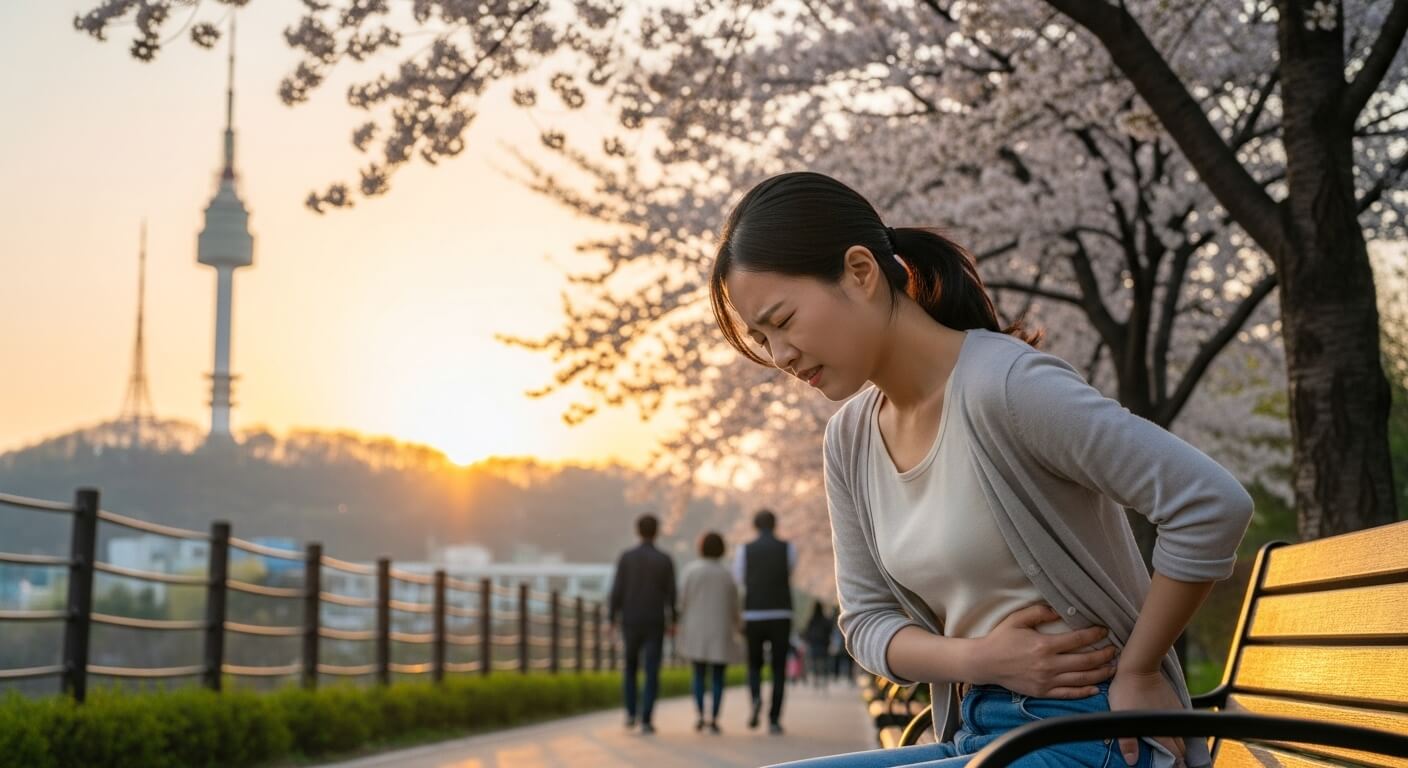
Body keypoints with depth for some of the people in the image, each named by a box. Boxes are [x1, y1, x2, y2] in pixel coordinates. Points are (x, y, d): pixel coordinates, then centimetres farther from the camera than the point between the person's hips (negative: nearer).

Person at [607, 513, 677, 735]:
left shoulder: (626, 557, -4)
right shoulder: (666, 560, -4)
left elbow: (617, 591, -7)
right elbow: (671, 595, -2)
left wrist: (612, 620, 2)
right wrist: (672, 621, 12)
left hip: (631, 622, 1)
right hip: (654, 624, -1)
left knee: (631, 666, 21)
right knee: (652, 673, 1)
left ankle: (631, 714, 13)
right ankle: (645, 721, -7)